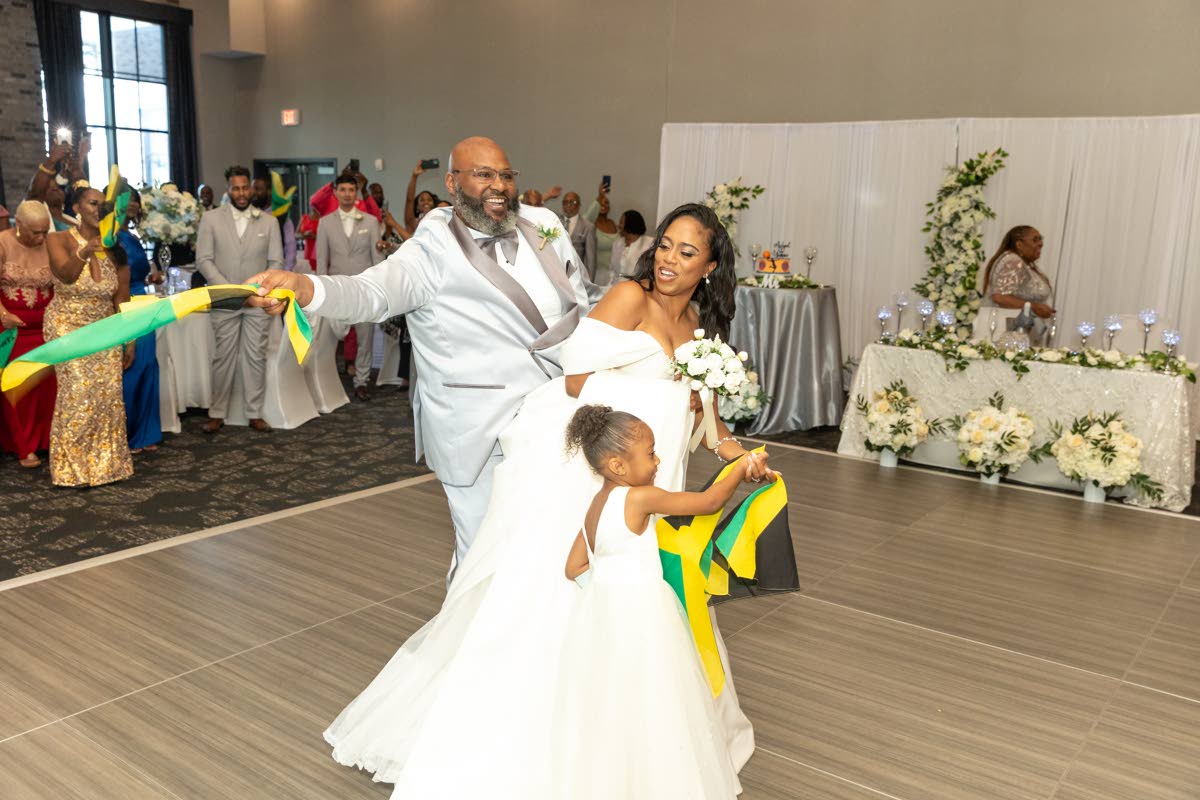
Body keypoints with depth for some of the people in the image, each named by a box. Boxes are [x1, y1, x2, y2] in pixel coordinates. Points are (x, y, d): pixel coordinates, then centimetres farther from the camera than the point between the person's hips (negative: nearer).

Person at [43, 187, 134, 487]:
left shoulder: (114, 250, 0)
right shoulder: (59, 240, -9)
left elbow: (122, 300, 4)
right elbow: (66, 275, -29)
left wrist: (130, 340, 4)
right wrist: (84, 253, -49)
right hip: (68, 328, -4)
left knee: (108, 394, -3)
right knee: (79, 393, -13)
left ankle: (104, 462, 11)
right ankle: (73, 467, 0)